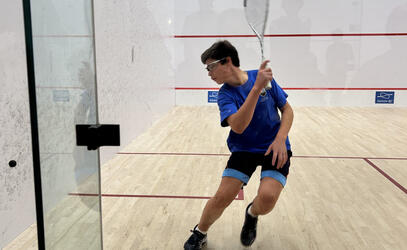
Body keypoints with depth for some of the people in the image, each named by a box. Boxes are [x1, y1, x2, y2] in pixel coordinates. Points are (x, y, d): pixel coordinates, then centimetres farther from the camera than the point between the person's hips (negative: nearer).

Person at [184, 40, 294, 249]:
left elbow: (287, 110, 2)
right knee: (222, 197, -13)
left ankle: (252, 214, 16)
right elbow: (238, 126, -27)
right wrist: (257, 88, -34)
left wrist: (280, 139, -14)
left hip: (274, 148, 0)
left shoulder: (261, 76, -5)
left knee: (267, 198, -23)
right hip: (244, 149, 0)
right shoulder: (225, 94, -7)